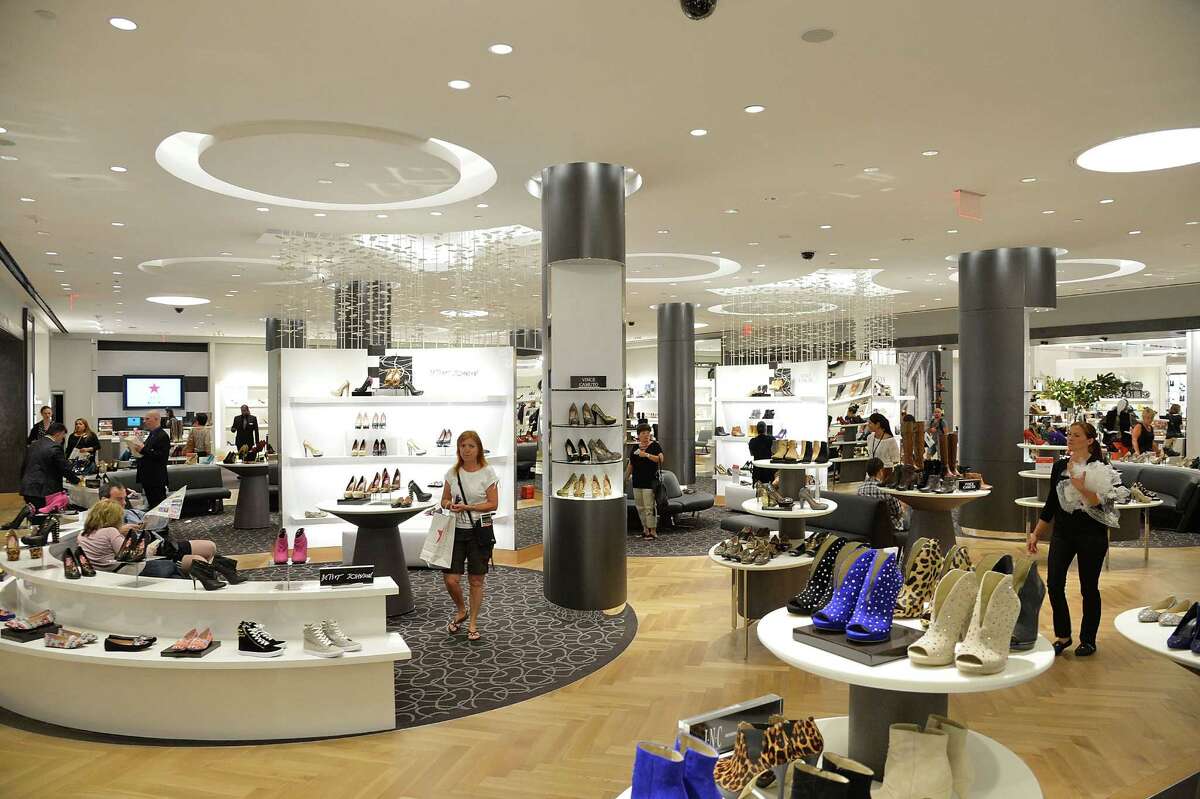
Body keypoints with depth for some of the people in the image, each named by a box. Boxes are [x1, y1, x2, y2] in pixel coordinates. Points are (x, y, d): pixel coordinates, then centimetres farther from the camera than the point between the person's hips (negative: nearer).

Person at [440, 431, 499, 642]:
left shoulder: (488, 473, -6)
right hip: (456, 530, 3)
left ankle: (473, 623, 22)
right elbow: (445, 500, 11)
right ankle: (461, 611, 26)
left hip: (480, 531, -3)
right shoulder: (452, 473, 4)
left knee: (476, 580, 5)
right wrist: (449, 505, -12)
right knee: (450, 579, -3)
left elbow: (493, 504, -8)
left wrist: (468, 507, -18)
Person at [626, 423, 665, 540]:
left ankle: (653, 531, -2)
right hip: (637, 482, 6)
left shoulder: (655, 445, -1)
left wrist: (647, 455, -22)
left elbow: (661, 459, -15)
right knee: (640, 507, 9)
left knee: (649, 507, -8)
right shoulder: (635, 448, 14)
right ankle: (645, 529, 19)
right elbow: (631, 465, 20)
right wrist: (626, 477, 17)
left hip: (650, 481, -6)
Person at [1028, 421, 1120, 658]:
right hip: (1062, 532, 4)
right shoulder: (1059, 466, 6)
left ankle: (1088, 640, 22)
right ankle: (1062, 636, 14)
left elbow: (1101, 503, -17)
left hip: (1091, 534, -4)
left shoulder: (1101, 469, -7)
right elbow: (1050, 504, 11)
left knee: (1089, 587, 6)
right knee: (1054, 584, -3)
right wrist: (1035, 534, 9)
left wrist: (1081, 488, -33)